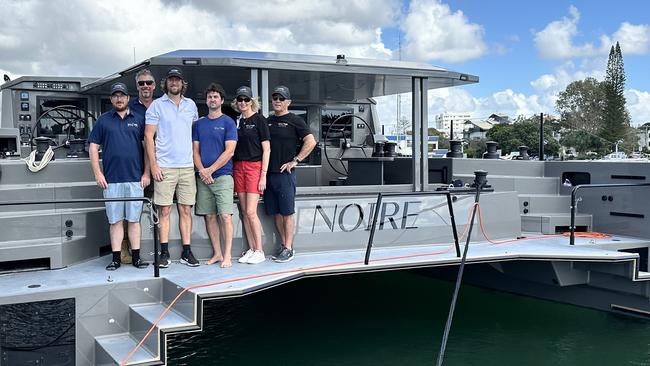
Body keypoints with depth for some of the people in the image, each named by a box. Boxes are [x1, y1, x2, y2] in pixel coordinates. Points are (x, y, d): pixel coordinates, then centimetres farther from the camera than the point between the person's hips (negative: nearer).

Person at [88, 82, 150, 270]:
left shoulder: (138, 120, 9)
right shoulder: (103, 120, 8)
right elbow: (93, 147, 7)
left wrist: (146, 173, 1)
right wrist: (97, 173, -1)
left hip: (135, 179, 0)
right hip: (111, 179, 0)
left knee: (134, 219, 4)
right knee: (115, 220, 4)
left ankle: (136, 257, 10)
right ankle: (116, 258, 9)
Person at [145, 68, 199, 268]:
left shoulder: (191, 105, 13)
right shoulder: (157, 105, 2)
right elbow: (148, 136, -1)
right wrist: (153, 165, -8)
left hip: (187, 166, 3)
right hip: (164, 167, -3)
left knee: (186, 210, 5)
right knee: (165, 210, 0)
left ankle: (187, 252, 10)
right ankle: (164, 253, 6)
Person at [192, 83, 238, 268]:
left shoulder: (228, 122, 0)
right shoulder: (199, 124, 13)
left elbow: (229, 151, -7)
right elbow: (195, 151, 11)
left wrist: (210, 170, -11)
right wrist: (201, 170, -6)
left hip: (222, 175, -4)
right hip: (203, 176, 5)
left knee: (225, 216, -9)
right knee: (209, 216, 6)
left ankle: (227, 256, -4)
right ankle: (217, 253, 14)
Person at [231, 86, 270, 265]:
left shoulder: (259, 120, -2)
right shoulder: (236, 121, 13)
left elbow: (266, 149, -5)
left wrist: (263, 175, -11)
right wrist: (231, 170, 8)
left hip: (254, 167, -5)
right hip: (238, 168, 6)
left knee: (251, 211, -10)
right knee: (244, 212, 6)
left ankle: (259, 251, 0)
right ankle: (251, 249, 13)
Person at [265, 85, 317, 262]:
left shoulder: (294, 120, -2)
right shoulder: (267, 121, 15)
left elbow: (311, 142, -10)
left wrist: (295, 160, -12)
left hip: (285, 173, -6)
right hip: (268, 173, 6)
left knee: (287, 212, -2)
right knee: (276, 212, 9)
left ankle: (288, 249, 3)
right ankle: (284, 245, 18)